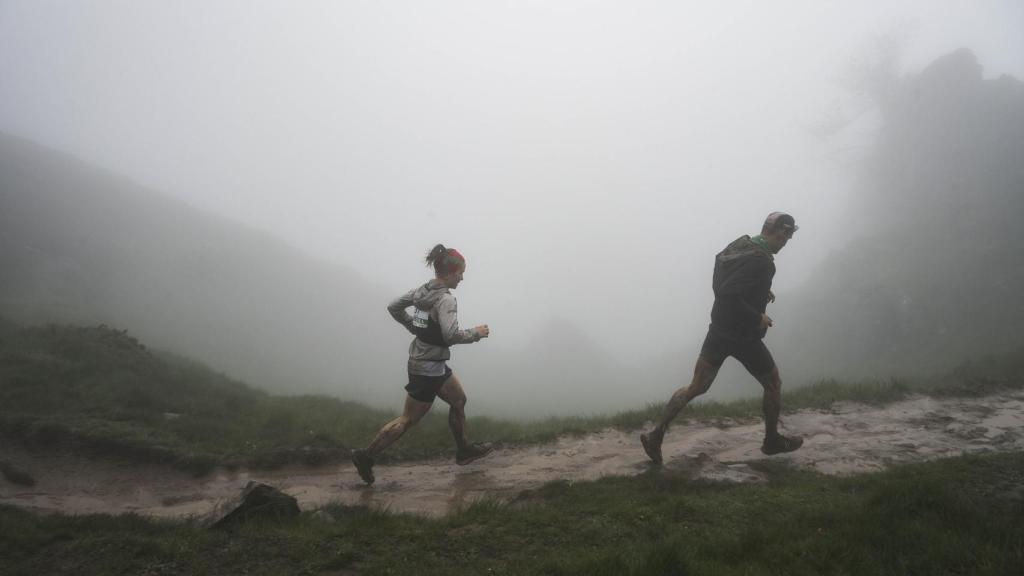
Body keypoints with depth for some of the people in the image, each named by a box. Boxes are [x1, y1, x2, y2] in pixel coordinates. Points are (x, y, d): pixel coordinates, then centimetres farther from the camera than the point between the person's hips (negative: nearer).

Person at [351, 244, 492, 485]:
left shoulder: (422, 290, 2)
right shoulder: (446, 299, -22)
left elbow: (393, 307, 10)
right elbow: (450, 335, -32)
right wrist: (476, 333, -16)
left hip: (420, 360, 9)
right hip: (429, 368, -9)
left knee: (459, 399, 22)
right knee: (408, 419, 2)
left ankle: (464, 450, 35)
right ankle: (366, 456, 9)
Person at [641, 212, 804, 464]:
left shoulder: (739, 245, 3)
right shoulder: (761, 262, -24)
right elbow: (729, 294, -33)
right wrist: (757, 317, -21)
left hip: (718, 331, 8)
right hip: (743, 337, -8)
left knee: (696, 387, 12)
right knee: (773, 384, 17)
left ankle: (656, 435, 7)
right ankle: (773, 441, 33)